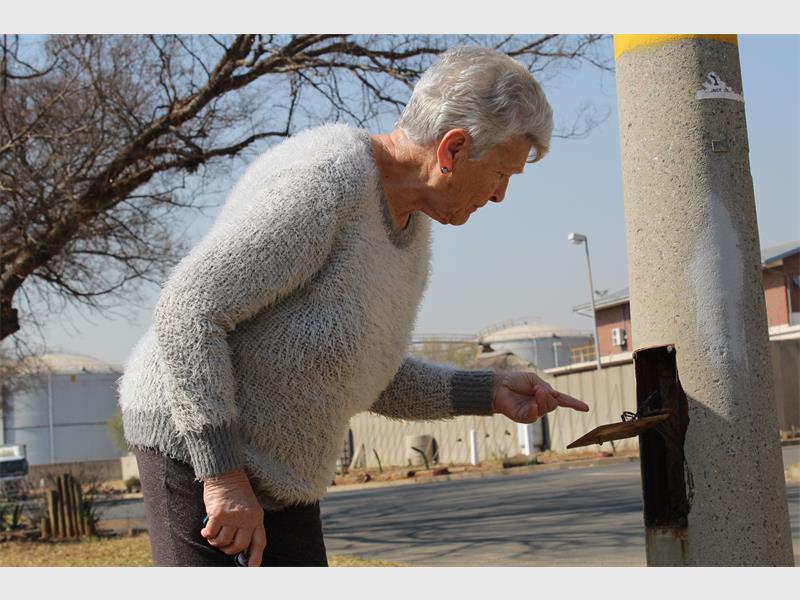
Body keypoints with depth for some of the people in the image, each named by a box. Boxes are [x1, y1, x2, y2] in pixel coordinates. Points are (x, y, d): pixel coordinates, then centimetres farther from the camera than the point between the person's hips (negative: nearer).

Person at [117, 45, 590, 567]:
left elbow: (369, 378, 12)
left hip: (271, 464, 9)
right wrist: (222, 474, -28)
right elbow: (187, 312, -28)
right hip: (193, 440, -9)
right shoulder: (322, 182, -26)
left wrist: (488, 393, 1)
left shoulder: (409, 229, 4)